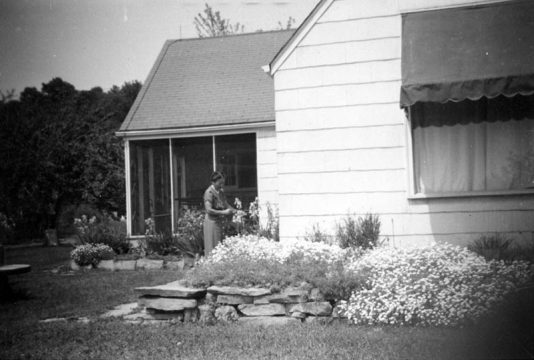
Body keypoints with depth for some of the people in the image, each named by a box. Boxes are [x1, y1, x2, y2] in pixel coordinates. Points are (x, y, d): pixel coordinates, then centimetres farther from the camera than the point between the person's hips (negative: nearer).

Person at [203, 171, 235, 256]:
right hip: (212, 222, -8)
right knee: (213, 249, -7)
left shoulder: (221, 191, 10)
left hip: (219, 222, 8)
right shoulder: (209, 192, -15)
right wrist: (223, 212, -23)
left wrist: (234, 211, -3)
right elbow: (209, 210, -23)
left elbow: (226, 204, 17)